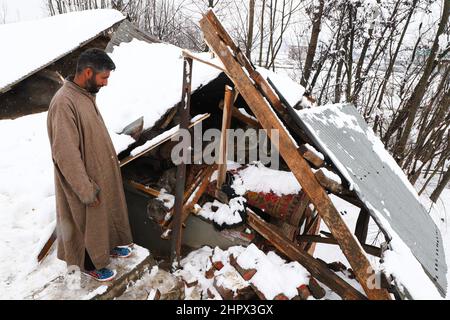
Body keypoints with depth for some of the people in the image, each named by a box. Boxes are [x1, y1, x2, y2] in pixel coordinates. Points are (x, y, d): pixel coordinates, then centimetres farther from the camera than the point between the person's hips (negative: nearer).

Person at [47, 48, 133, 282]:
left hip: (101, 172, 9)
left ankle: (108, 246, 49)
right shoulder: (64, 103, -29)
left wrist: (110, 161, 18)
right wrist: (86, 190, -23)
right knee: (89, 223, 13)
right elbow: (66, 155, -28)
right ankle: (90, 264, 36)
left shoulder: (85, 94, 1)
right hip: (85, 181, -8)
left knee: (107, 213, 25)